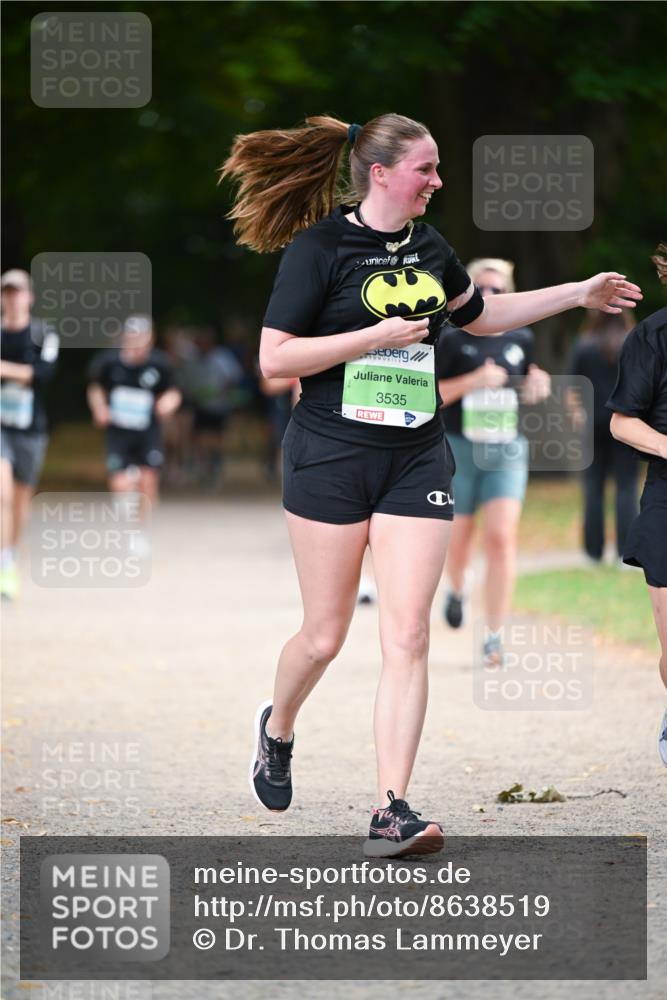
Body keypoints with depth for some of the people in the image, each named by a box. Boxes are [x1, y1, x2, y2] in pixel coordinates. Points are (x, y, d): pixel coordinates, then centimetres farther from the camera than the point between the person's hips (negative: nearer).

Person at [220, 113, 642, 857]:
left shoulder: (427, 246, 10)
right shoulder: (319, 247, -9)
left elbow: (479, 316, 27)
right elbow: (274, 357, -14)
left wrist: (580, 294, 26)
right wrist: (375, 336, -19)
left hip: (414, 461, 4)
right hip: (330, 460, -4)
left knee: (407, 636, -7)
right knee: (325, 635, 5)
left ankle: (391, 811, -9)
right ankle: (277, 727, 38)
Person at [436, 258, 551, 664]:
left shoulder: (521, 339, 6)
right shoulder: (453, 340, -4)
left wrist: (537, 384, -2)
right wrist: (473, 381, -19)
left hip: (507, 451, 1)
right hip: (460, 449, -1)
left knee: (502, 539, -13)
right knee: (458, 538, 9)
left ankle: (495, 637, -9)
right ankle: (456, 591, 45)